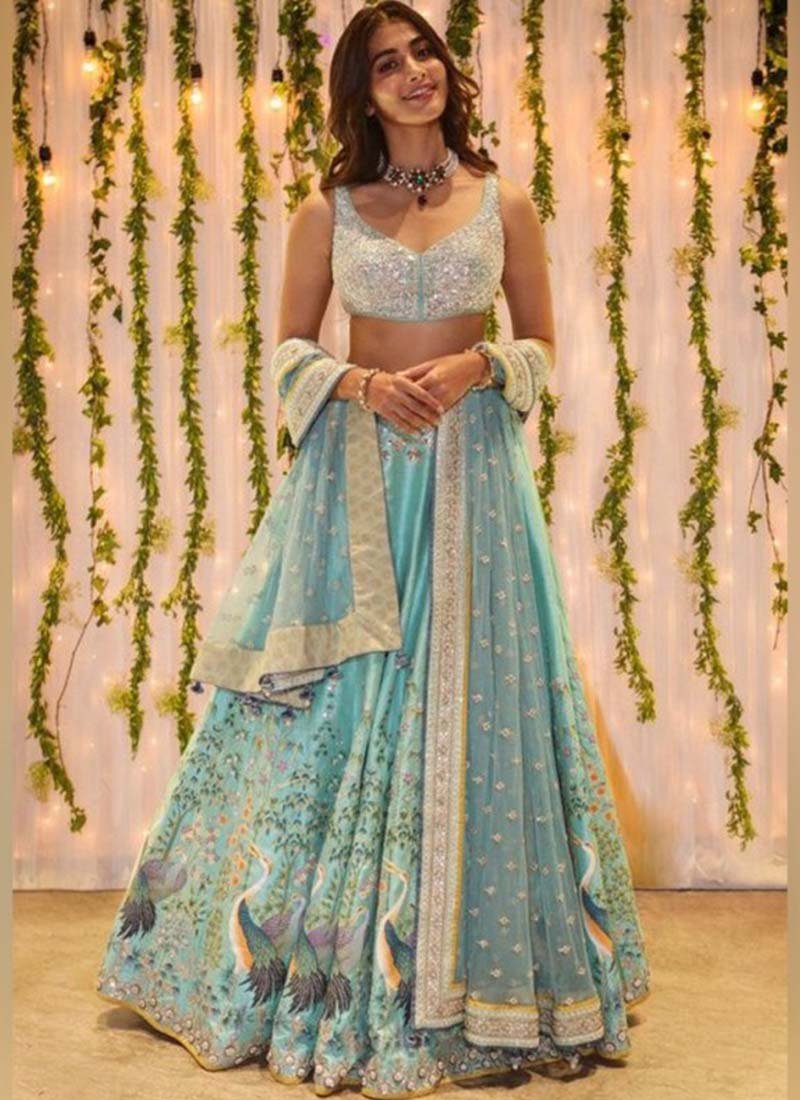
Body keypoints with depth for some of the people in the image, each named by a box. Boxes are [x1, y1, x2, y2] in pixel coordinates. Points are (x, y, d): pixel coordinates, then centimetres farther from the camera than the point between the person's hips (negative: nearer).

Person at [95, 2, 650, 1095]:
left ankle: (469, 970, 16)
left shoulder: (504, 205, 6)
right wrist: (360, 381, -10)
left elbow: (541, 347, 10)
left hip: (471, 467, 0)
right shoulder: (326, 213, 6)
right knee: (337, 702, 1)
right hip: (355, 470, 0)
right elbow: (289, 350, 8)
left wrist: (479, 365, -11)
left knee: (469, 696, 0)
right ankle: (320, 963, 17)